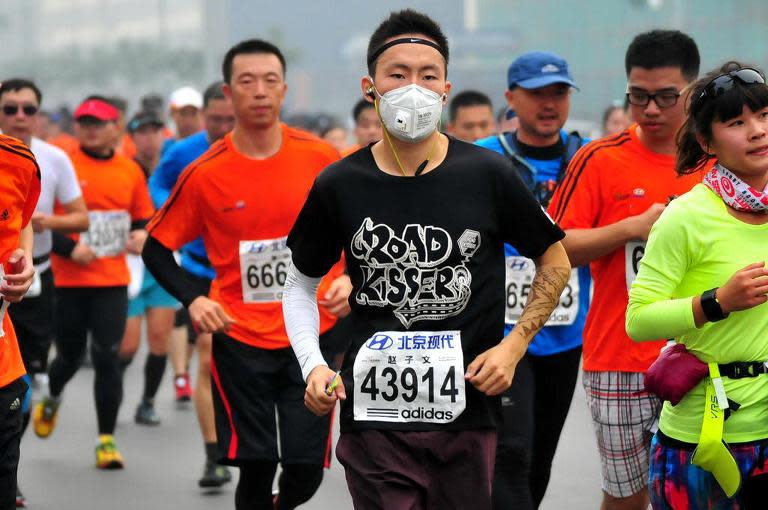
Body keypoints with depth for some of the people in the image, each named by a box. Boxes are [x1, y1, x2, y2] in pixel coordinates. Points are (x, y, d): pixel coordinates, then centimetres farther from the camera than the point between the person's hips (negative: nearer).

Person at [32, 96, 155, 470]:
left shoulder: (130, 171, 6)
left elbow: (144, 216, 18)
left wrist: (141, 234, -3)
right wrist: (69, 247, -16)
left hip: (112, 280, 1)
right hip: (68, 280, -1)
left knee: (107, 358, -6)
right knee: (70, 355, 11)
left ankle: (107, 439, 4)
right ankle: (51, 400, 46)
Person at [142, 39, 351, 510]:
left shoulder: (322, 158, -3)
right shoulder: (205, 174, -5)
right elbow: (158, 248, 4)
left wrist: (348, 278, -8)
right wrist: (193, 299, -11)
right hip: (240, 339, -1)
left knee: (306, 469, 2)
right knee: (256, 468, -2)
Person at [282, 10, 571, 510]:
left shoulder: (488, 175, -2)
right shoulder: (339, 186, -1)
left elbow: (555, 263, 10)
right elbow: (302, 284, 12)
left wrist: (513, 346, -2)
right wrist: (313, 365, -3)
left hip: (466, 415, 1)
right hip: (373, 416, -1)